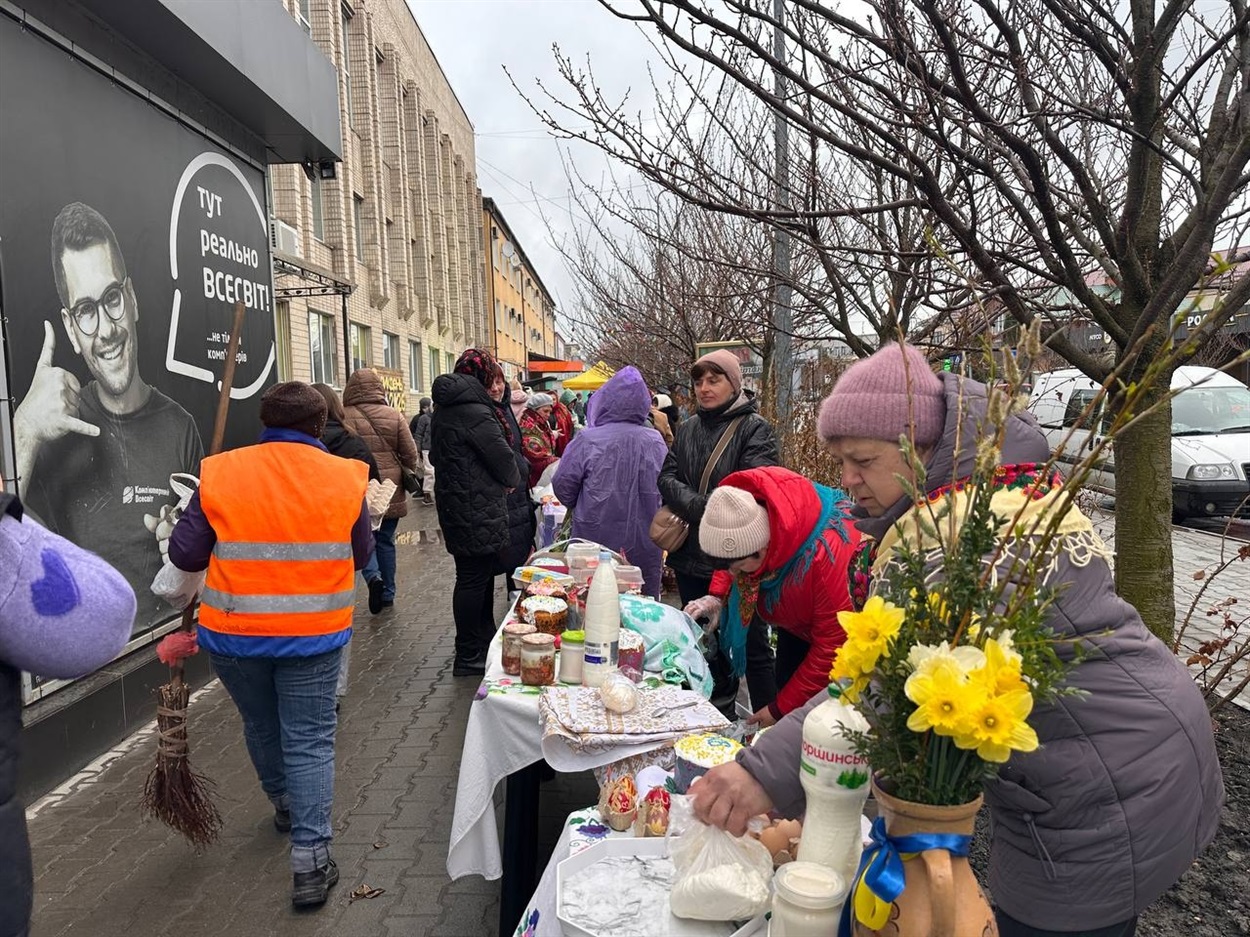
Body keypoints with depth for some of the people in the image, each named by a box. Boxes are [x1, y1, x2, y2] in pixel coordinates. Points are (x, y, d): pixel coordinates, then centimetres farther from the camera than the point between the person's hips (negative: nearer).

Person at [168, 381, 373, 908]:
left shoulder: (219, 474, -7)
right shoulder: (346, 477, -6)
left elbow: (184, 555, -4)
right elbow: (360, 556, 3)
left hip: (232, 633, 2)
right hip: (312, 634, -2)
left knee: (260, 726, 24)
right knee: (310, 742, 8)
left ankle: (284, 805, 47)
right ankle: (310, 860, 8)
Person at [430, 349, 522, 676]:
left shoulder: (444, 409, 11)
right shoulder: (475, 412, -19)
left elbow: (436, 455, 18)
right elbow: (503, 456, -16)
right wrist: (514, 480, 6)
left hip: (454, 503, 10)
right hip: (478, 511, -10)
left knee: (477, 574, 20)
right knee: (474, 578, -2)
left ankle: (483, 638, 34)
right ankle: (468, 657, 7)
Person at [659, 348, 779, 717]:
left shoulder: (755, 428, -7)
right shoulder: (687, 429, 12)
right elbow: (667, 478, 3)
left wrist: (691, 509, -15)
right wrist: (705, 507, -14)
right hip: (692, 557, 7)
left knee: (753, 648, 2)